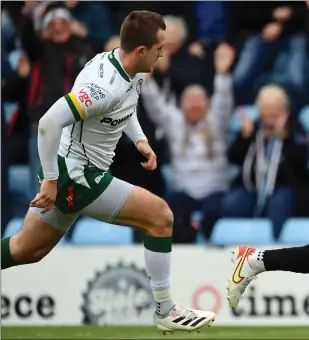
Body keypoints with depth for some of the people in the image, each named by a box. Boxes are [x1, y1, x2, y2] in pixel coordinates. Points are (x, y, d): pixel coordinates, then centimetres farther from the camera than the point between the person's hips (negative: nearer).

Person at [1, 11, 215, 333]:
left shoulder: (131, 71, 0)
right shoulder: (106, 86, -29)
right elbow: (49, 122, -32)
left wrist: (140, 140, 9)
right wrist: (50, 180, -24)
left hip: (71, 172, 10)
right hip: (75, 176, -10)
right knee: (160, 216, -7)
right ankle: (166, 312, 4)